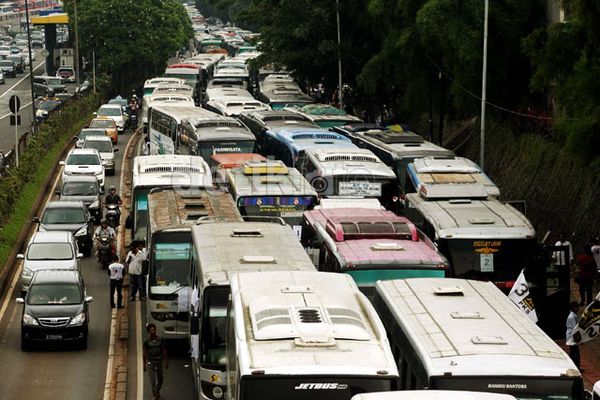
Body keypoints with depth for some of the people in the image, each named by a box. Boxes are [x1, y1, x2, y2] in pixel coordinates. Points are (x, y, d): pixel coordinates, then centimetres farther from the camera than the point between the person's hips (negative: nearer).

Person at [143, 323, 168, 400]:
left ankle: (157, 391, 36)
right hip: (151, 361, -3)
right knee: (153, 379, -5)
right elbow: (144, 353, -4)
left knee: (160, 378, 12)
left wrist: (166, 362, 4)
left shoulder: (160, 339, -1)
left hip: (159, 361, 3)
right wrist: (144, 364, -5)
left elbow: (164, 351, 5)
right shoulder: (146, 341, -7)